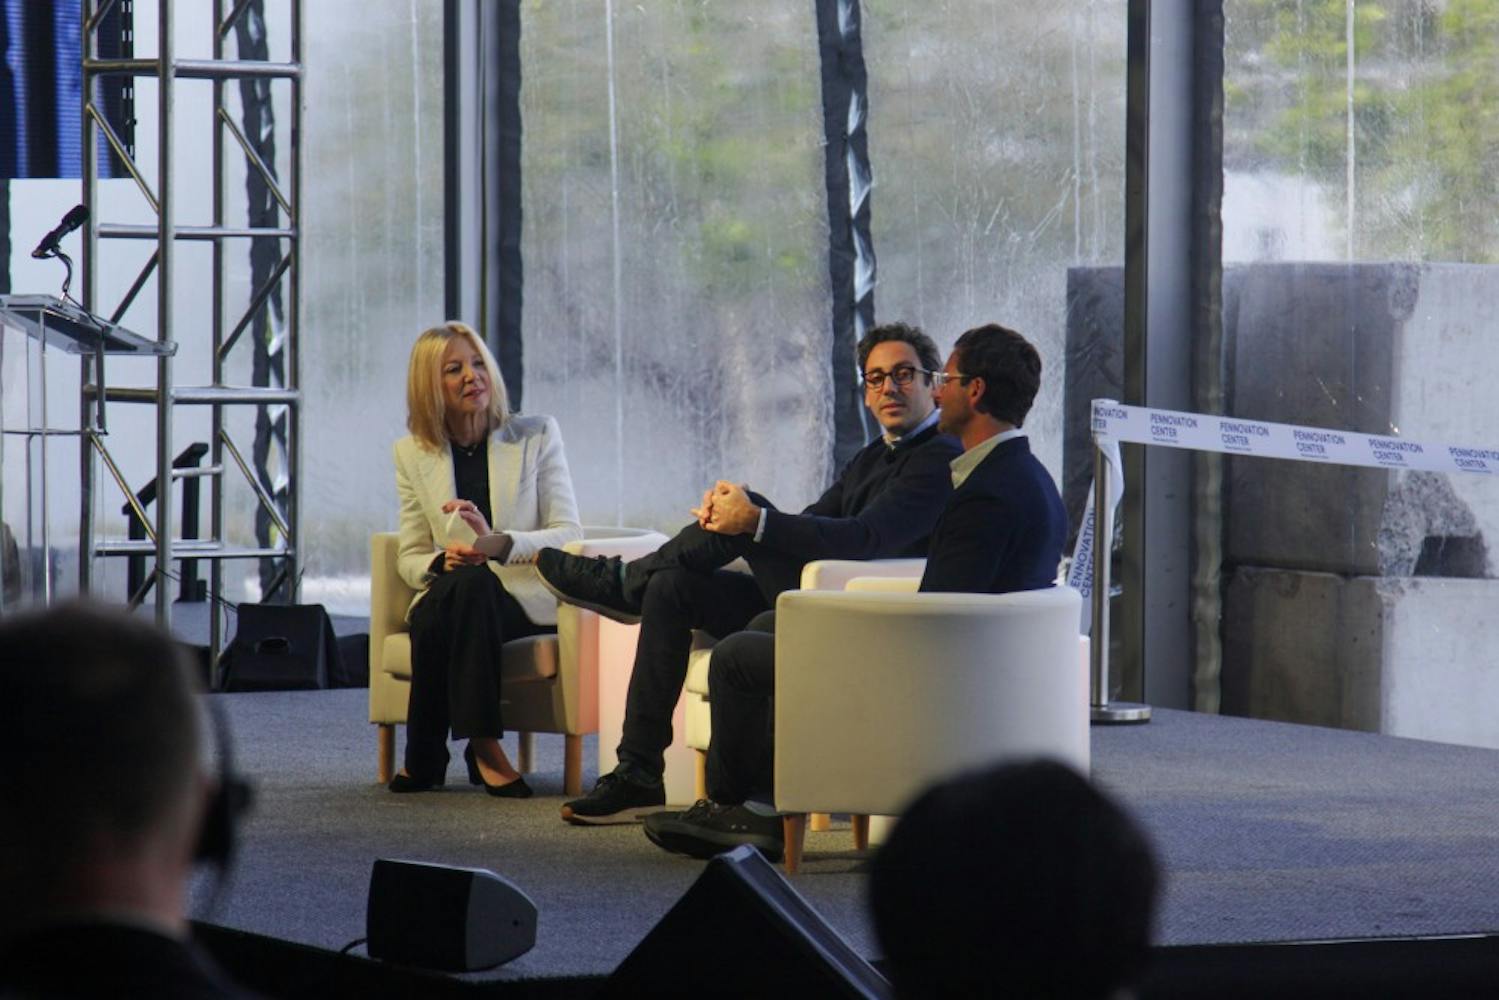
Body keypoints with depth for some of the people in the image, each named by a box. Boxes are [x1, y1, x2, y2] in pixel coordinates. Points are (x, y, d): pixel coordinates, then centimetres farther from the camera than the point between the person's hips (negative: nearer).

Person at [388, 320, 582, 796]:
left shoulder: (537, 436, 4)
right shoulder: (412, 453, 11)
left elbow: (569, 534, -4)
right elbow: (409, 558, 10)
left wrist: (497, 543, -22)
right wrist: (443, 562, -15)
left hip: (526, 599, -2)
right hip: (448, 601, 2)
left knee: (473, 583, -35)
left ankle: (426, 757, -28)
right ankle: (484, 749, -24)